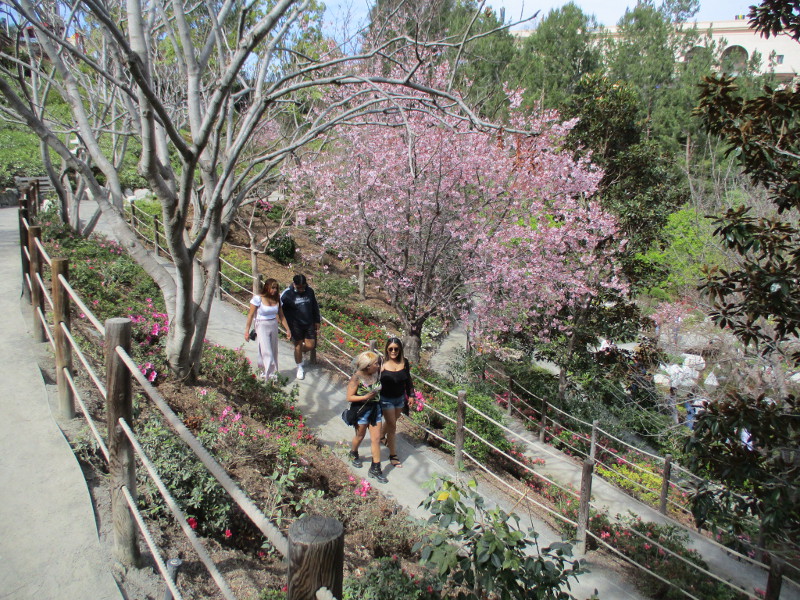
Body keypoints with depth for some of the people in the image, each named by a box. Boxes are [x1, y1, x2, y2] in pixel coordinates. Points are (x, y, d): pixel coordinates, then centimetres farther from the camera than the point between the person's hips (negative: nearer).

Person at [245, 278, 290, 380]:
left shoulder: (277, 300, 2)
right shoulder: (258, 299, -12)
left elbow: (281, 316, 8)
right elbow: (250, 315, -8)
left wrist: (287, 330, 8)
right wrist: (247, 331, -8)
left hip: (274, 326, 5)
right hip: (262, 327, -5)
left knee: (274, 352, 9)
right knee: (267, 353, -8)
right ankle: (270, 376, -5)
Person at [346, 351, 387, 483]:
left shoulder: (376, 374, -5)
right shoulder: (356, 378, -21)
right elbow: (349, 397, -18)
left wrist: (376, 394, -2)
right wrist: (366, 397, -26)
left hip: (375, 409, 4)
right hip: (361, 410, -4)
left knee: (376, 439, 5)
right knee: (360, 436, 18)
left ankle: (375, 469, 15)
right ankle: (353, 454, 50)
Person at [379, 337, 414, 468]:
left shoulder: (404, 362, -7)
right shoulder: (382, 363, -20)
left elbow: (408, 380, 6)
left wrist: (410, 395, 8)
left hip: (400, 398, 5)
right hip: (386, 399, -4)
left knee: (391, 421, 25)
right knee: (392, 426, 0)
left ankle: (382, 436, 56)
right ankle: (393, 455, 14)